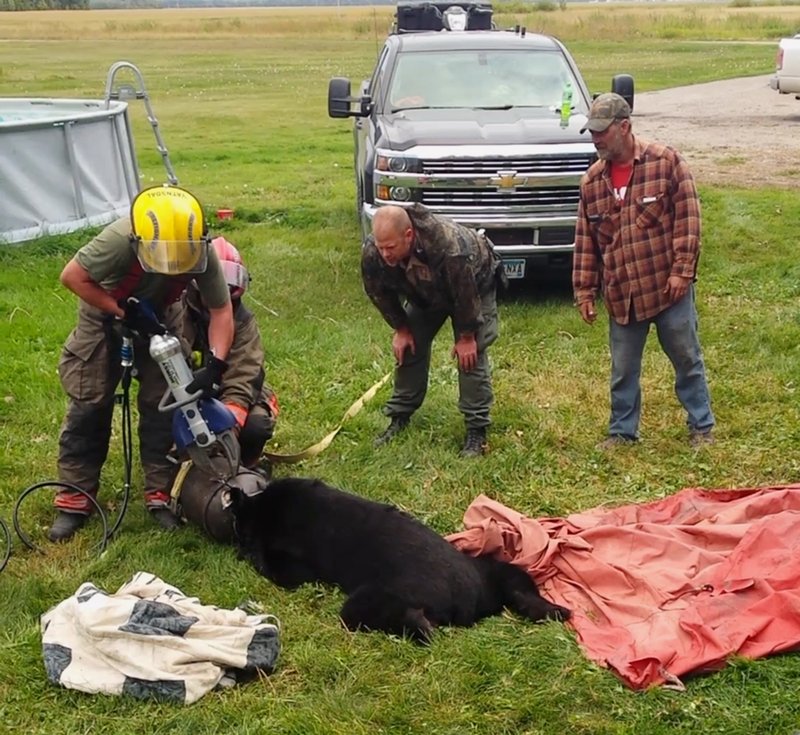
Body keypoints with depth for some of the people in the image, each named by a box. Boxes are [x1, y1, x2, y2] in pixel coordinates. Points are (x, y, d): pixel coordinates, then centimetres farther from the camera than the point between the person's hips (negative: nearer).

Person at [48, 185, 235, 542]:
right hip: (104, 316, -2)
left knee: (160, 402, -3)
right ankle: (75, 497, 8)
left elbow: (221, 310, -20)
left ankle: (160, 492, 9)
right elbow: (72, 276, -29)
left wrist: (215, 364, -32)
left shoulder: (203, 254, -31)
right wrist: (124, 312, -31)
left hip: (155, 318, 2)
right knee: (89, 404, -1)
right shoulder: (120, 240, -42)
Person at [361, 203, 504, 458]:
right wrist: (401, 329, -5)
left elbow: (466, 296, -33)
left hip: (474, 285, -5)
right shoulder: (372, 252, -32)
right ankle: (399, 417, 16)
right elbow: (379, 293, -11)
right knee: (409, 347, 2)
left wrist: (467, 337, -22)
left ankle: (476, 430, -5)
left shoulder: (450, 247, -47)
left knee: (471, 355, -12)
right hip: (424, 294, 5)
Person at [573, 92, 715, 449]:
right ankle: (622, 430, 25)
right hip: (622, 295, 4)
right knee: (623, 369, 11)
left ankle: (702, 426, 22)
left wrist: (682, 271, -14)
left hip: (668, 287, -3)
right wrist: (584, 291, 7)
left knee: (687, 360, 9)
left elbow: (687, 219, -9)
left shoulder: (665, 161, -7)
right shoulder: (592, 180, 5)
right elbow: (585, 241, 9)